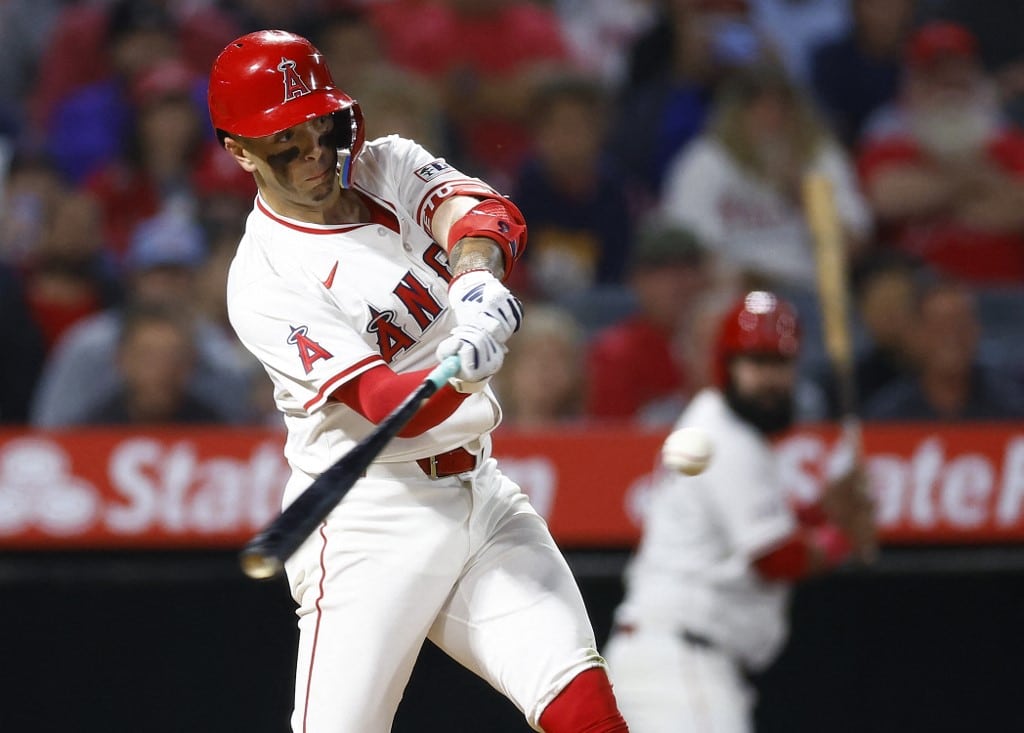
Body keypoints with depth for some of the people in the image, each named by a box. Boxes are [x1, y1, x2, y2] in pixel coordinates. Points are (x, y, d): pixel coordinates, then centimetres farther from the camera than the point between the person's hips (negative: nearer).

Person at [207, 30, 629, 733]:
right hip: (368, 521, -5)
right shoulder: (263, 281, -12)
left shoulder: (390, 168, 7)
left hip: (479, 492, 5)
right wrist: (460, 373, -42)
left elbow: (484, 211, -14)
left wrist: (477, 275, -36)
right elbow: (383, 405, -21)